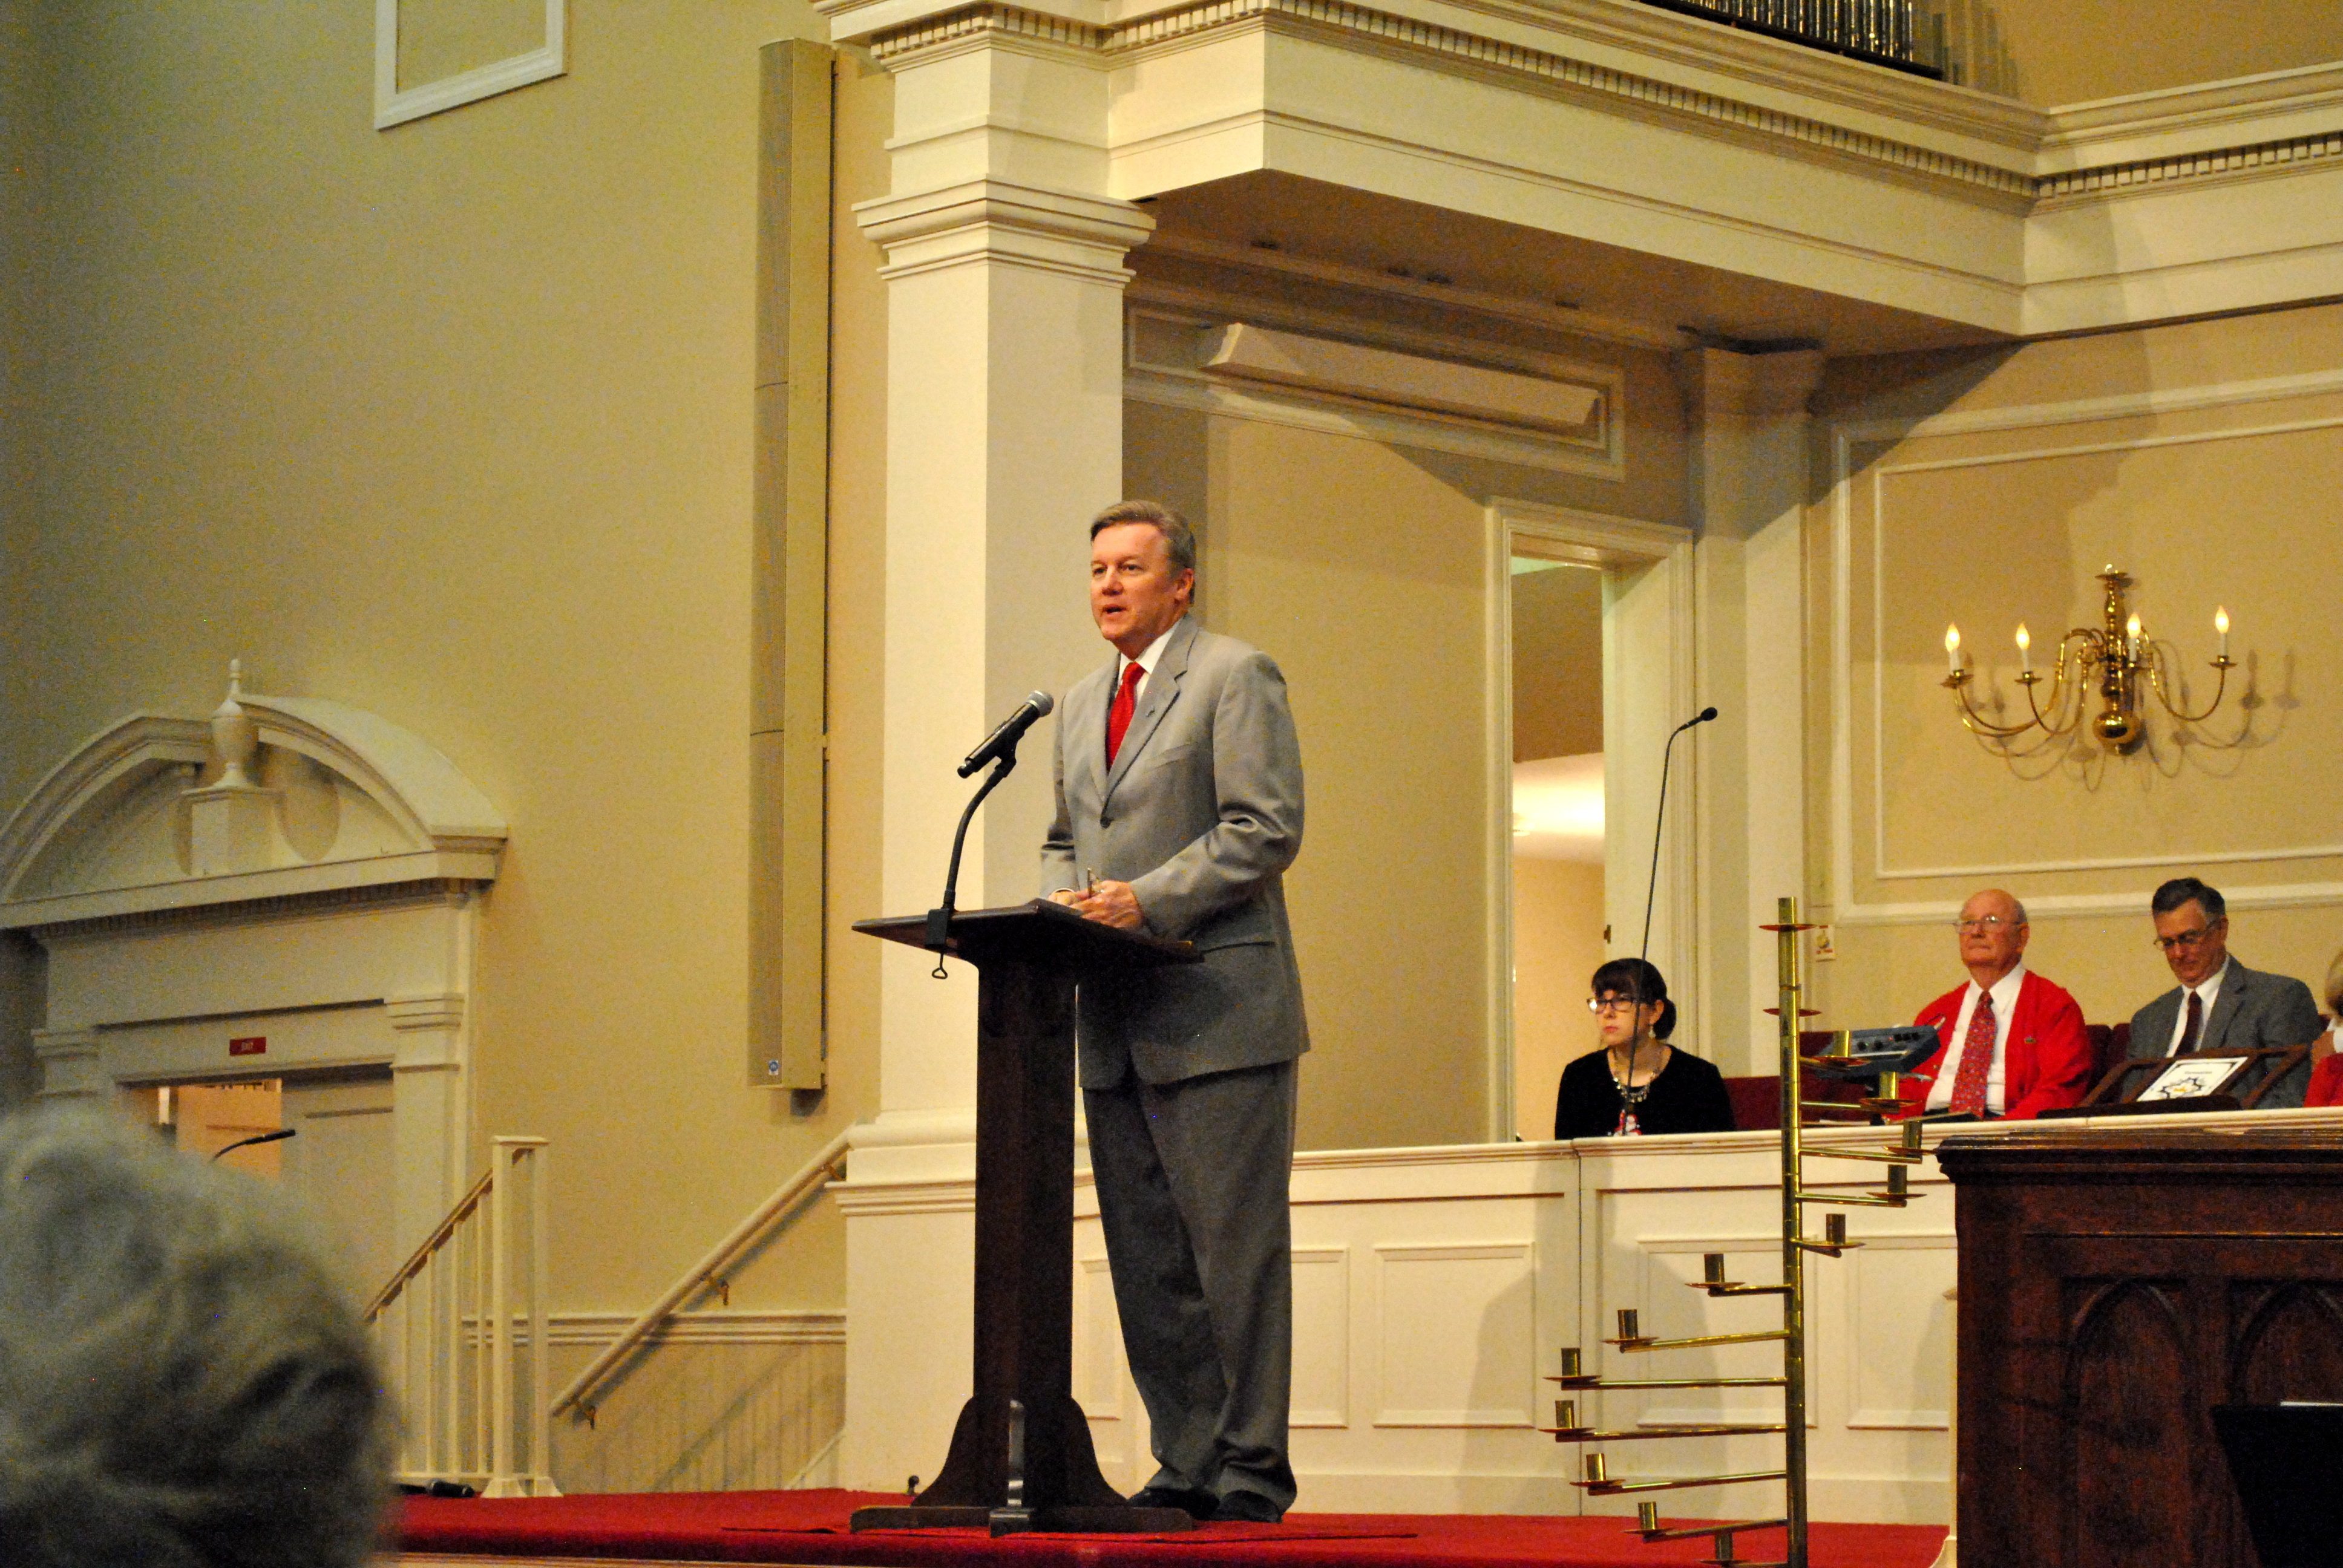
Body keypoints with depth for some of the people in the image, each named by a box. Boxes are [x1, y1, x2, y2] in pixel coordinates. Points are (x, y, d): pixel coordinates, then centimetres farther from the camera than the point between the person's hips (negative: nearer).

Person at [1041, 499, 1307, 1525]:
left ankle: (1252, 1467, -1)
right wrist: (1063, 898, 4)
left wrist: (1147, 900, -17)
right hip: (1115, 1020, 8)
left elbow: (1266, 828, -12)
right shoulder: (1081, 706, 20)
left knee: (1236, 1247, -6)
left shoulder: (1236, 677, -3)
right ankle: (1186, 1464, 13)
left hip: (1218, 1009, -8)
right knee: (1146, 1258, 7)